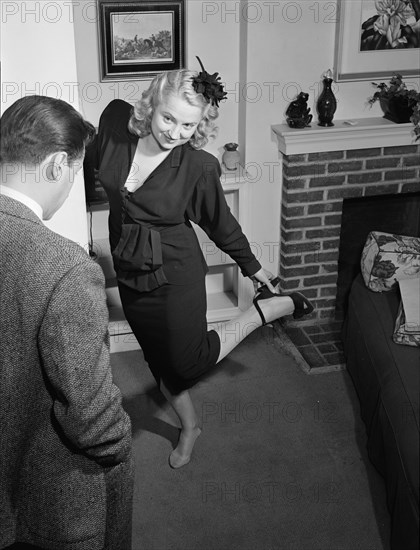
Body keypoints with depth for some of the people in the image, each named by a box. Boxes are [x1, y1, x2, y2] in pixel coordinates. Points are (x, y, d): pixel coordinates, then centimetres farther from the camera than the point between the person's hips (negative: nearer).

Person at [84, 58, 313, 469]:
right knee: (160, 360, 18)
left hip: (175, 273, -5)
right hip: (129, 272, 5)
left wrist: (252, 267, 5)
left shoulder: (199, 166, -22)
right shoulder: (116, 120, -15)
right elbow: (93, 160, 9)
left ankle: (273, 307, 17)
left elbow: (220, 223, -6)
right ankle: (189, 427, 45)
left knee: (190, 362, 1)